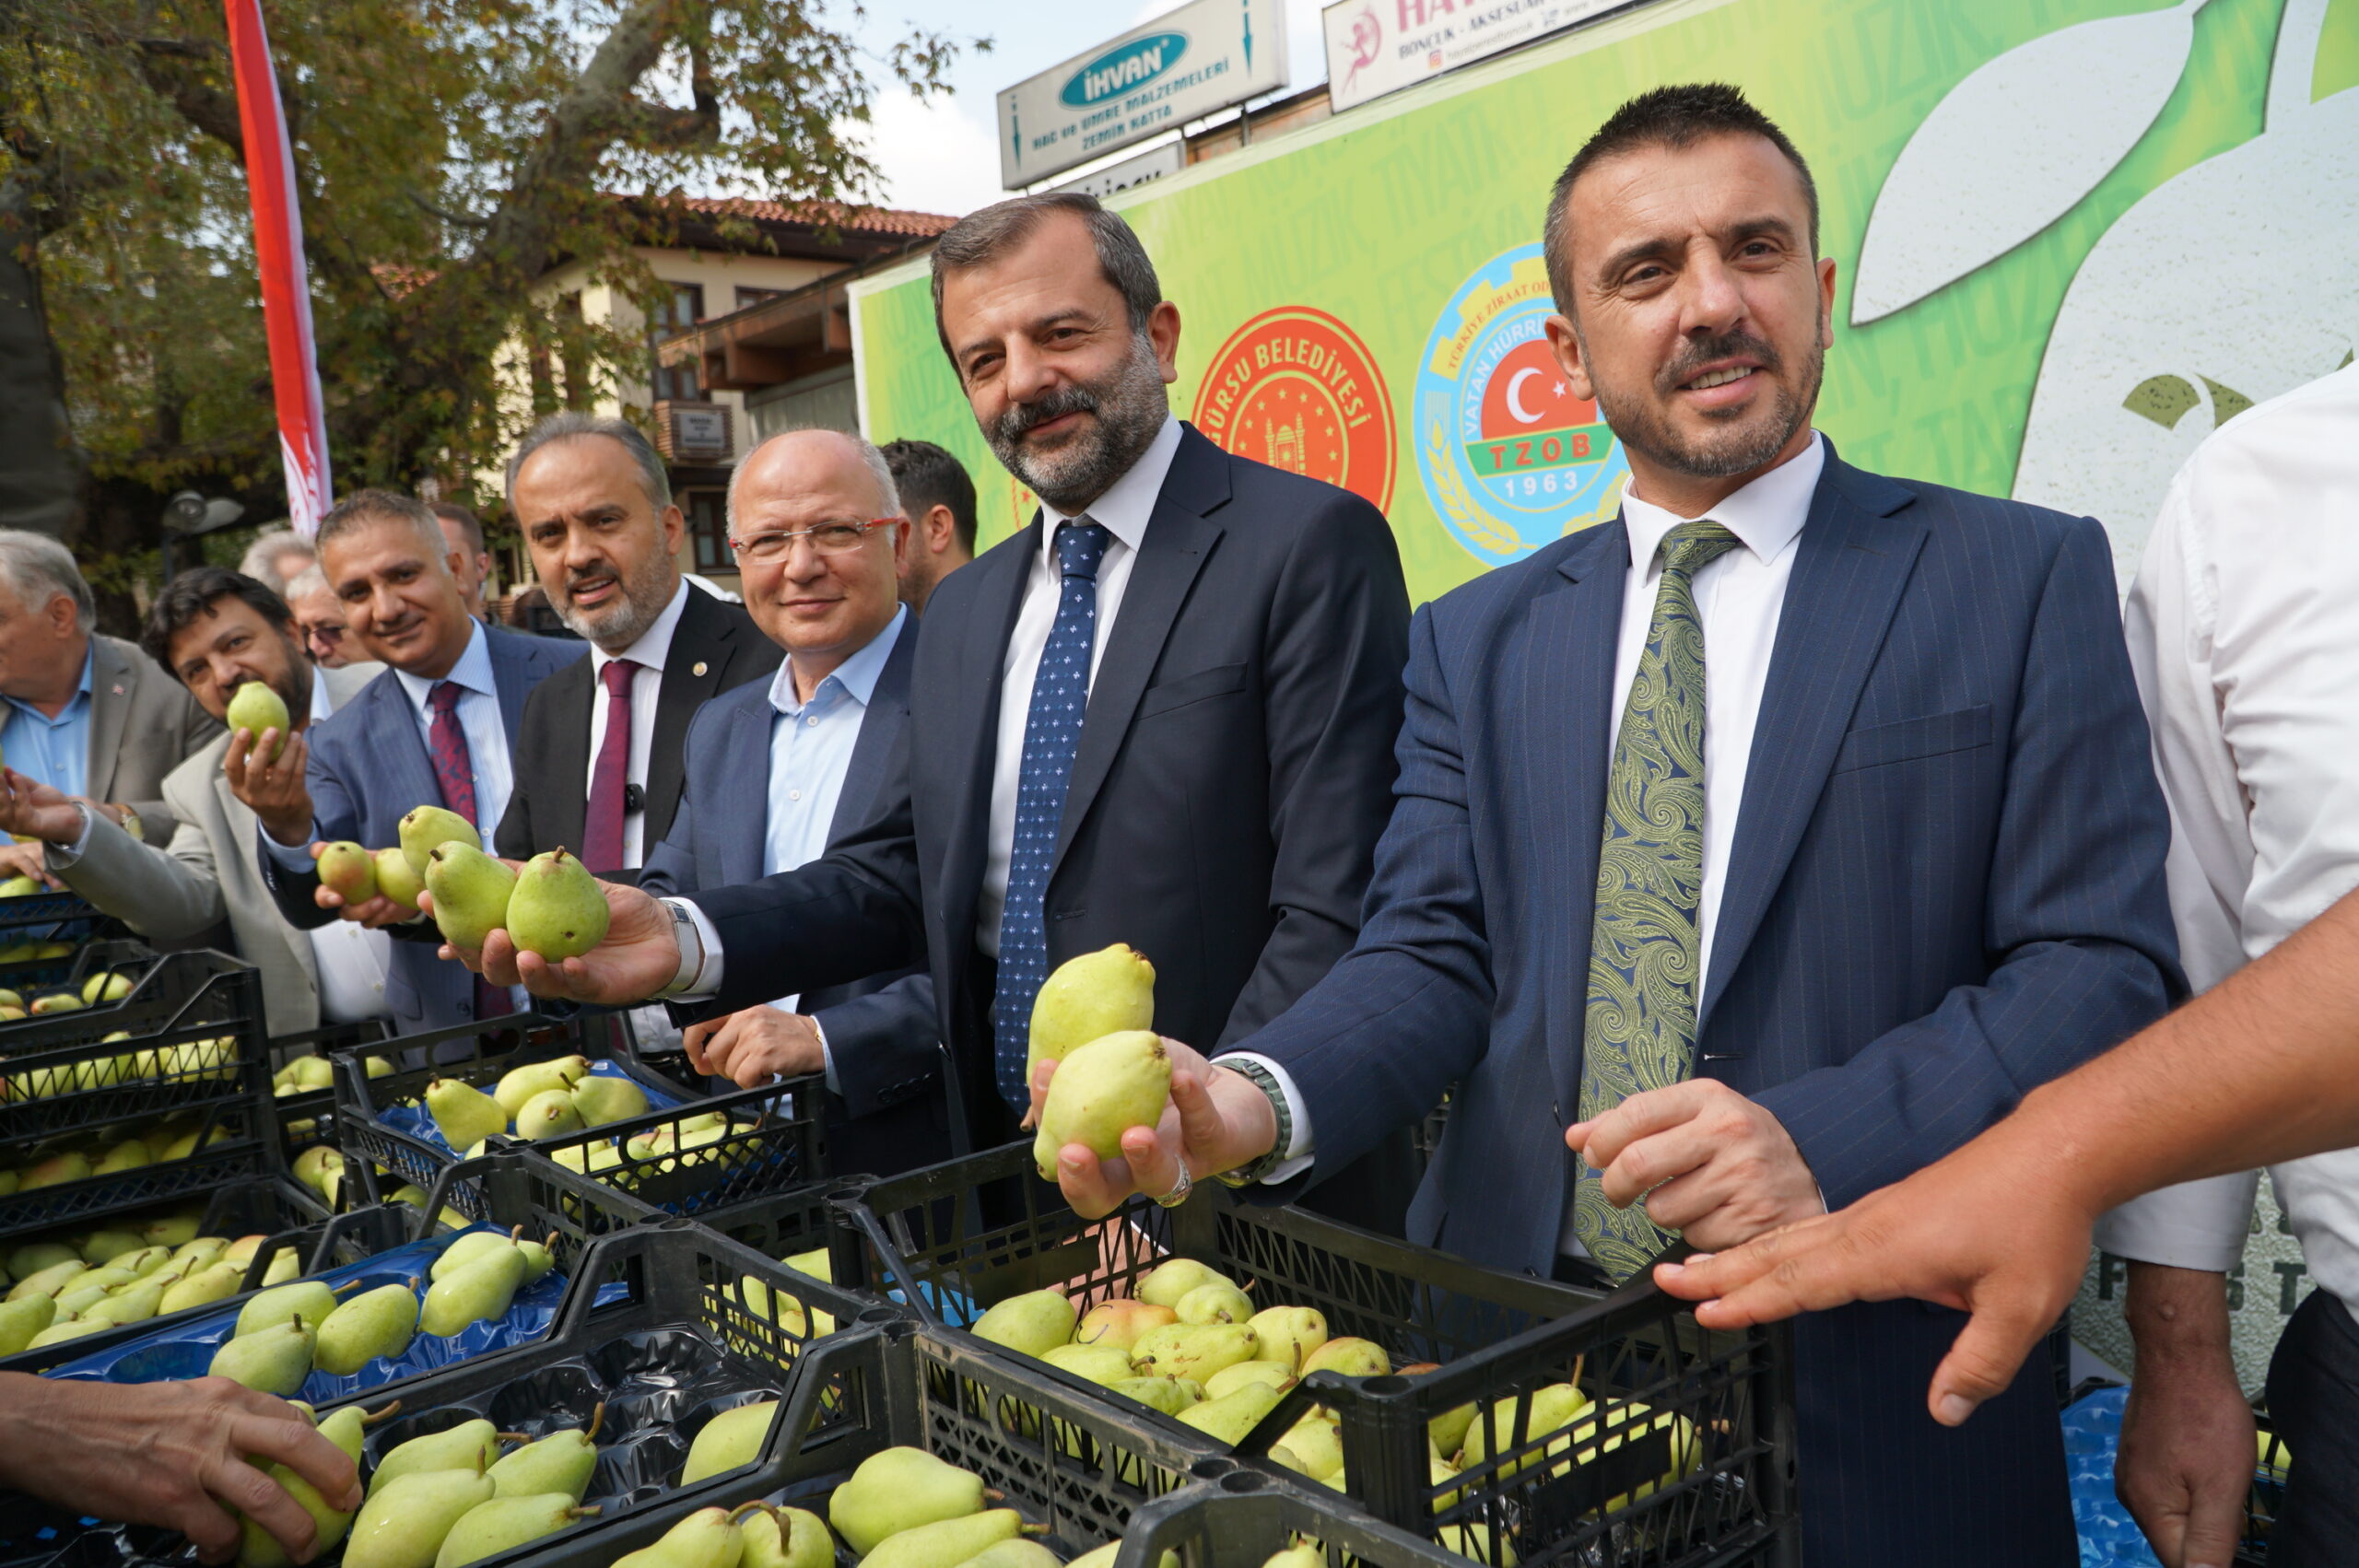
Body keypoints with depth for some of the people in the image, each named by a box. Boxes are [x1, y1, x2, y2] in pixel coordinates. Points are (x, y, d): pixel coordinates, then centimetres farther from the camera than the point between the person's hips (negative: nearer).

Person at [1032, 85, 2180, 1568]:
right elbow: (1433, 957, 1)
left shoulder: (2027, 579, -2)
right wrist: (1253, 1098, -20)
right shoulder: (1477, 640, 7)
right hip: (1519, 1352, 3)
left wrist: (1824, 1142, -23)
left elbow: (2103, 962, -7)